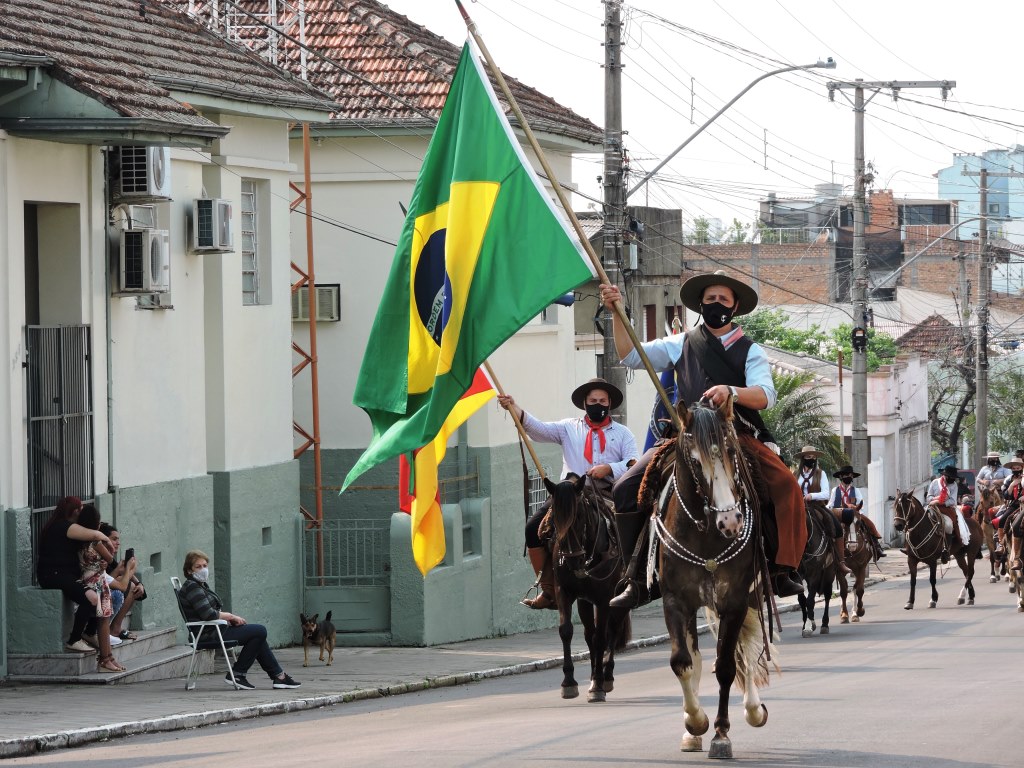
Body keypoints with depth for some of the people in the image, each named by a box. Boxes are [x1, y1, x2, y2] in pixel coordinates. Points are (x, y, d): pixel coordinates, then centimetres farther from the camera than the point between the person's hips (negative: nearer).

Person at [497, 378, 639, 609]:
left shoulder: (622, 433, 17)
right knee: (535, 527, -19)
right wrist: (515, 410, -9)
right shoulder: (569, 428, 20)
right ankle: (548, 590, -12)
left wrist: (609, 468, -13)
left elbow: (634, 464, 5)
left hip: (606, 493, -1)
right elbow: (541, 430, 6)